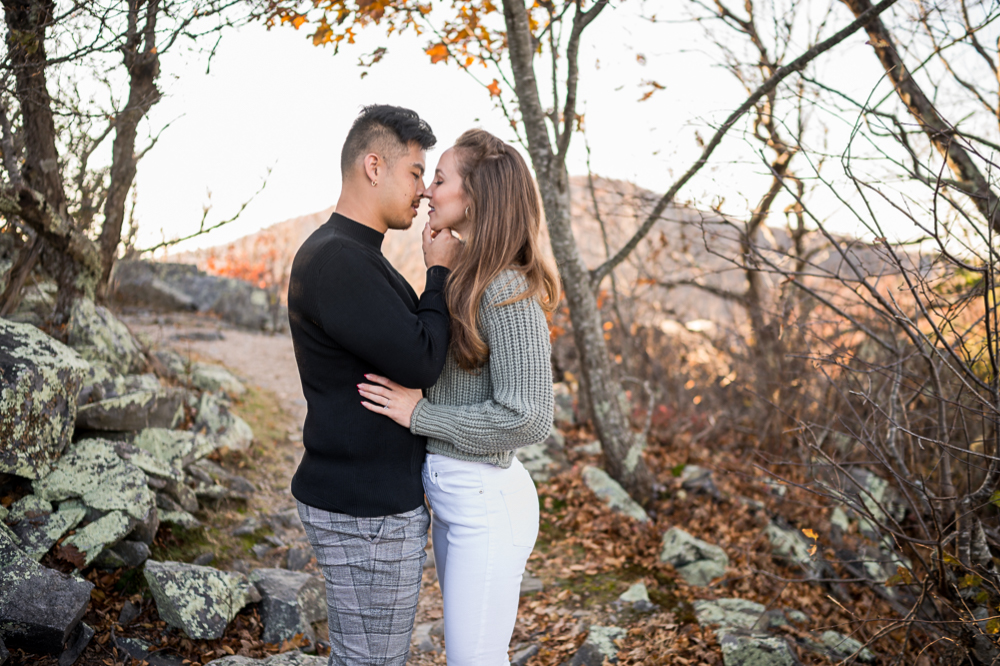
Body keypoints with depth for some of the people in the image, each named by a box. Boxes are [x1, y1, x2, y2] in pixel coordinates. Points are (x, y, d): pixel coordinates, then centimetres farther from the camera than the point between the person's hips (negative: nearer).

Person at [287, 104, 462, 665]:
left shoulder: (356, 256, 14)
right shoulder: (335, 260, -21)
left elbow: (404, 348, 17)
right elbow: (421, 363, -23)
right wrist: (440, 273, -8)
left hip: (377, 496, 11)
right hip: (367, 512, -11)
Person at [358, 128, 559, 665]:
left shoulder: (507, 292, -21)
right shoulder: (464, 280, 8)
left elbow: (526, 418, -24)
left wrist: (419, 413, -19)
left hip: (486, 501, -9)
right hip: (451, 494, 9)